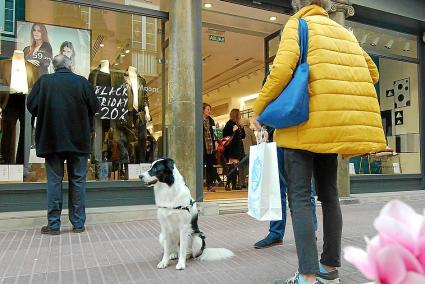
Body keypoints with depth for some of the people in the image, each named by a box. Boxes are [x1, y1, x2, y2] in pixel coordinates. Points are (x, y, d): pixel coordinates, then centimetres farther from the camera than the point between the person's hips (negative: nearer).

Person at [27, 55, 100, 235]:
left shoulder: (44, 81, -4)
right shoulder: (82, 82, -5)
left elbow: (31, 105, -1)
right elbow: (95, 107, -3)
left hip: (52, 140, 0)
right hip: (78, 140, 0)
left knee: (54, 181, 8)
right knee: (77, 181, 9)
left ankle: (54, 225, 12)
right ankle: (78, 224, 14)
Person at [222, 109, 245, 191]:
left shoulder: (238, 124, 17)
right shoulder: (230, 123, -6)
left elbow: (243, 136, 17)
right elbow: (224, 134, -16)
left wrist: (241, 128, 4)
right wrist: (233, 131, -24)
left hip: (238, 147, 8)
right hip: (232, 148, -8)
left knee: (235, 166, 9)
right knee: (232, 166, -13)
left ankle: (234, 184, 13)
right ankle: (228, 184, -12)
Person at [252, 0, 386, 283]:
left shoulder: (297, 24, 4)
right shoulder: (344, 32, 22)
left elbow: (282, 69, -13)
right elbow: (372, 73, 24)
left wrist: (260, 109, -4)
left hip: (306, 120, -6)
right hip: (337, 123, 6)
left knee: (299, 197, -5)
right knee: (329, 193, 12)